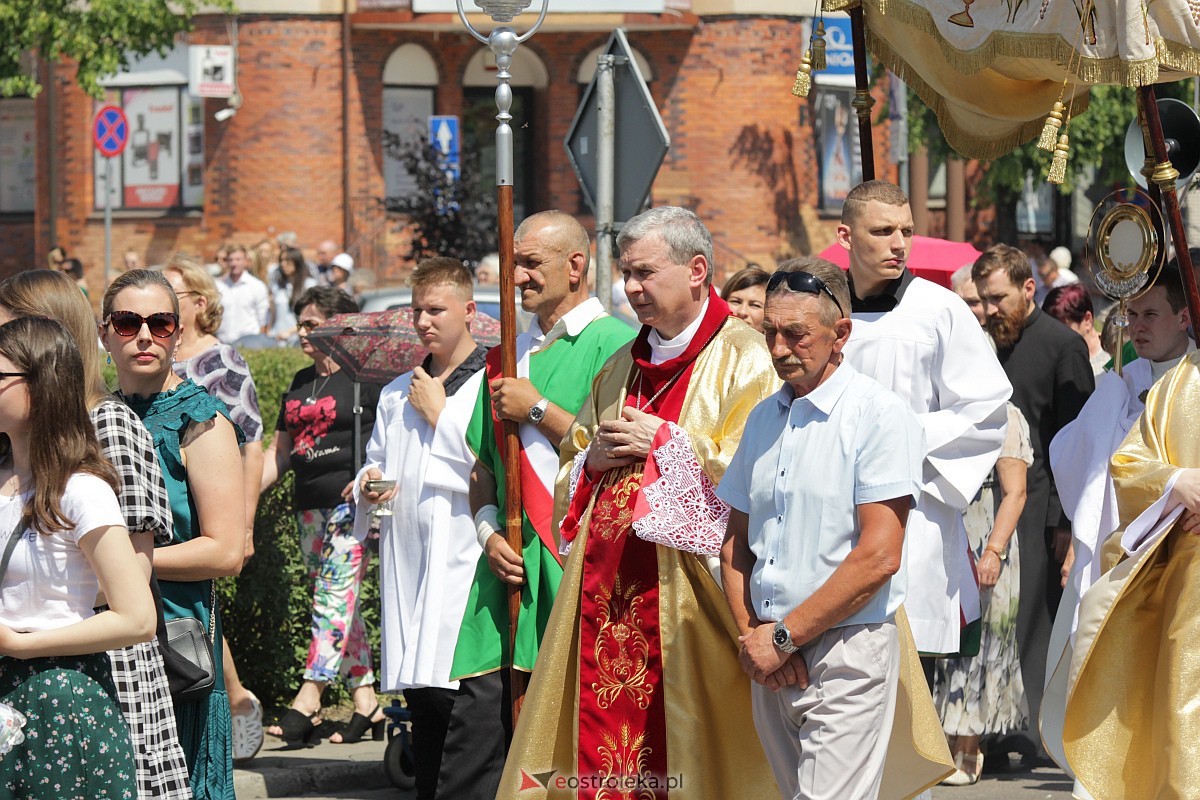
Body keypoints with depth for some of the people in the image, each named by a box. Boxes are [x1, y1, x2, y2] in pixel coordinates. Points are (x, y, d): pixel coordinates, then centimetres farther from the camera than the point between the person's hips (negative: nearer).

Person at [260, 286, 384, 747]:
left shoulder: (367, 378, -3)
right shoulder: (300, 384, 19)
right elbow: (279, 451, 22)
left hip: (353, 503, -8)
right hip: (311, 508, 8)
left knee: (335, 594, -13)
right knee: (340, 603, 6)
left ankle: (308, 701, -19)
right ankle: (366, 704, 9)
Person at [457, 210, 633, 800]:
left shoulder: (613, 343, -3)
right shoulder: (510, 354, 19)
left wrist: (537, 409, -9)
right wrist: (489, 531, 4)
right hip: (509, 568, 6)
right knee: (479, 716, -2)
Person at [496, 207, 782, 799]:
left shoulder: (741, 358, -2)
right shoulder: (621, 366, 20)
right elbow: (570, 473, 26)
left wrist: (664, 441, -10)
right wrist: (595, 459, 4)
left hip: (683, 584, -6)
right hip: (606, 585, 6)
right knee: (602, 737, 0)